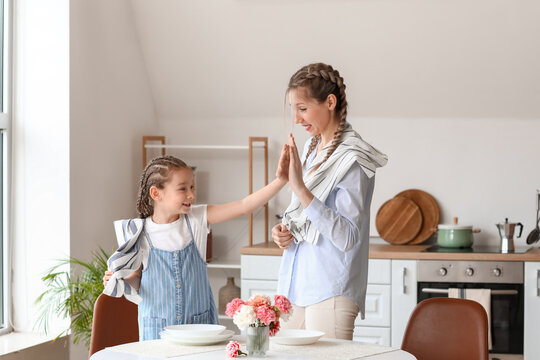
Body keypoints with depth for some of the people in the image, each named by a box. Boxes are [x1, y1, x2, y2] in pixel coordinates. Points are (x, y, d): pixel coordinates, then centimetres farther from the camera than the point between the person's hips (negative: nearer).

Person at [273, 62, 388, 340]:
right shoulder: (312, 148, 12)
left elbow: (347, 237, -23)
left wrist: (301, 189, -28)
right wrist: (283, 231, 3)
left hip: (331, 292, -8)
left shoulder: (352, 159, -14)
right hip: (298, 284, 8)